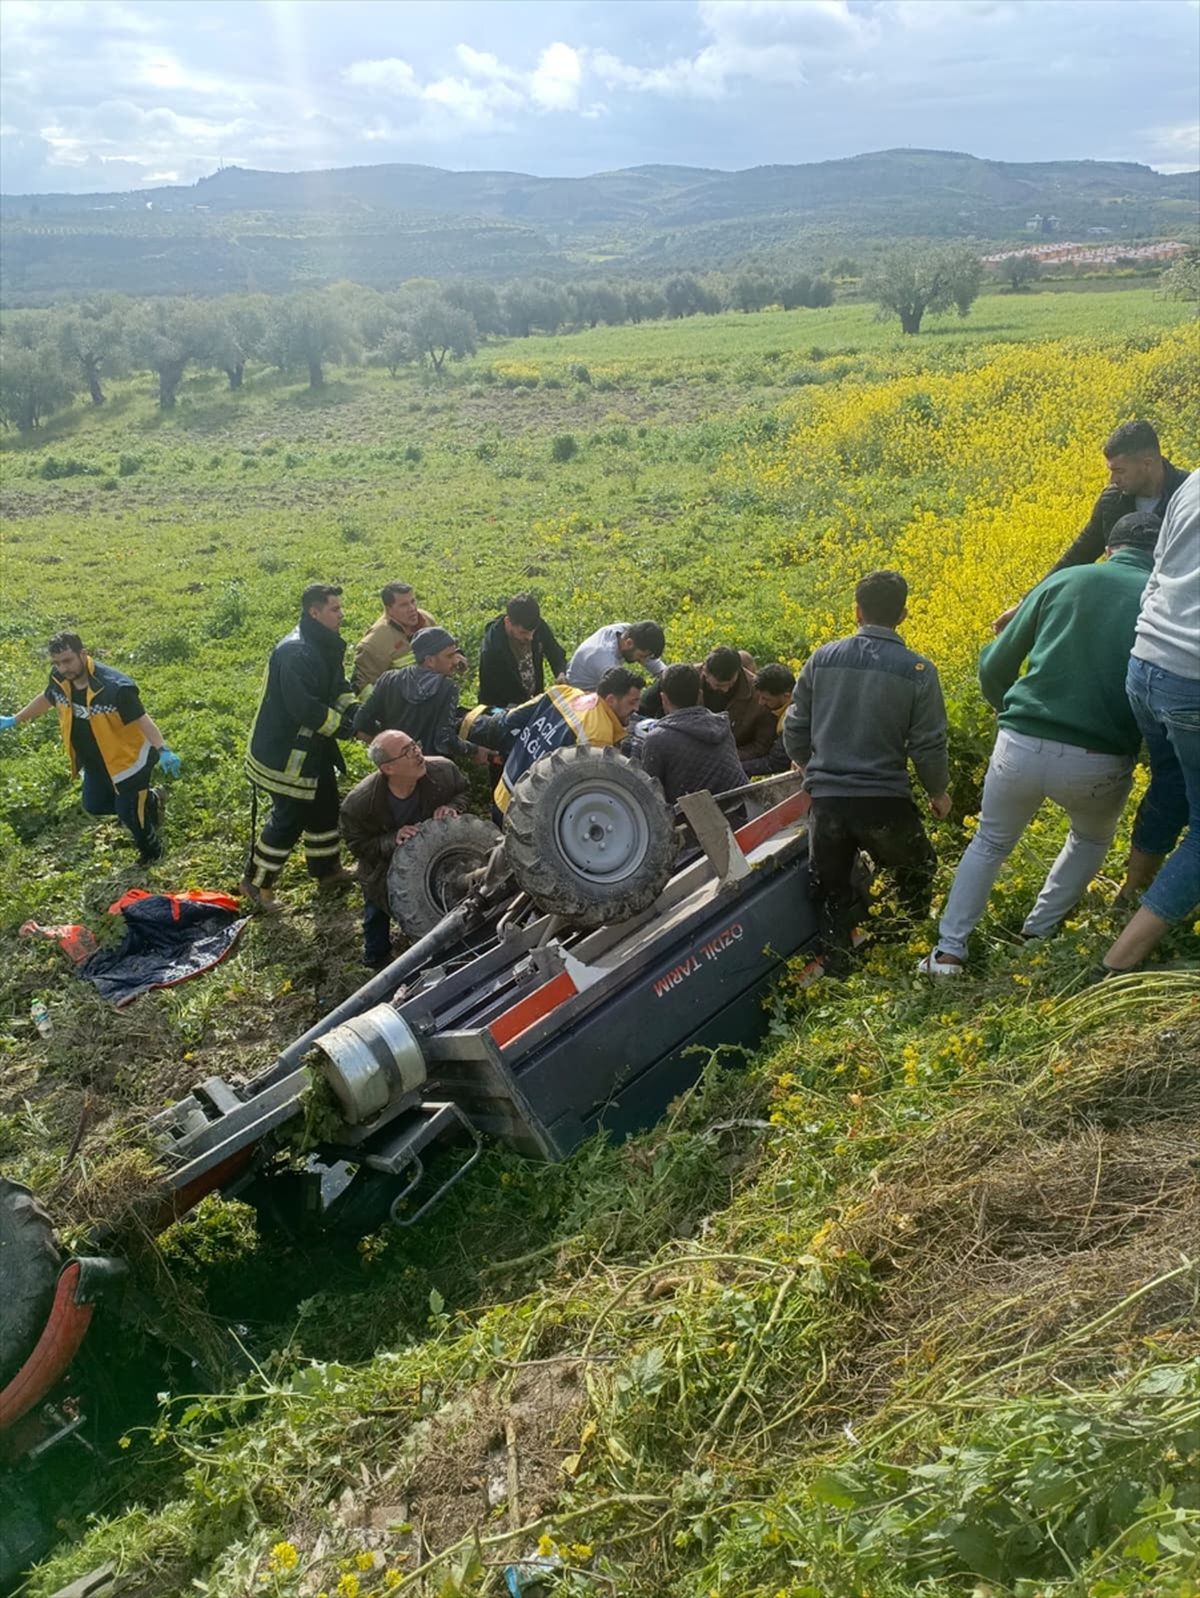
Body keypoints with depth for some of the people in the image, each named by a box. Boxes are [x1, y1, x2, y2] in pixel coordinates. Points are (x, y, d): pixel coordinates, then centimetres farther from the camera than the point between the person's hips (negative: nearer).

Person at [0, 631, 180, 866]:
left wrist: (163, 750, -45)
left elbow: (142, 719, -31)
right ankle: (148, 800, 43)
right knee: (93, 806, 22)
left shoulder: (115, 687, -35)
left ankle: (151, 851, 35)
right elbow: (46, 699, 9)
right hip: (94, 762, 7)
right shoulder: (59, 680, -13)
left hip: (128, 759, -7)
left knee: (128, 812, 4)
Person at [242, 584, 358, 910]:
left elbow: (337, 684, 15)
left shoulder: (325, 645, 5)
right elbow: (304, 707, -32)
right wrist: (342, 726, -22)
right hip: (286, 752, -10)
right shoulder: (296, 652, -28)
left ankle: (327, 870, 39)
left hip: (313, 748, 10)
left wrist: (352, 709, -4)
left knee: (324, 807, 21)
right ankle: (255, 882, 16)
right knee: (289, 818, 0)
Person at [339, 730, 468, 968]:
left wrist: (452, 808, -29)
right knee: (377, 913, 24)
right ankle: (377, 961, 56)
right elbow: (358, 846, -21)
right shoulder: (358, 803, -37)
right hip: (385, 868, -2)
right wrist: (393, 840, -38)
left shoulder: (444, 771, -31)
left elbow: (462, 791, -6)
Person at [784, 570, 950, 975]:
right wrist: (938, 791, 14)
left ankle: (835, 976, 16)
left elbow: (794, 729, 8)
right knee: (917, 873, 25)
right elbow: (928, 745, -5)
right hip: (884, 800, -2)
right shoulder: (917, 670, -7)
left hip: (826, 798, 2)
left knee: (831, 895, 16)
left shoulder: (823, 658, 2)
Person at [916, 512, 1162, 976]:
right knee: (1092, 838, 33)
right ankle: (1037, 933, 31)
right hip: (1099, 764, -1)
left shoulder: (1062, 580, 11)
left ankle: (948, 951, 19)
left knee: (989, 844, 26)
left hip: (1020, 748, 1)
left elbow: (993, 668, 13)